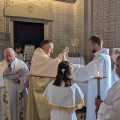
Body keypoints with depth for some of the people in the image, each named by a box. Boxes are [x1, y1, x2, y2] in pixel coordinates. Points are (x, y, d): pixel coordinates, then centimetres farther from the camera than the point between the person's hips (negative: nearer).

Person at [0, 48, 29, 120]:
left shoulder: (22, 64, 0)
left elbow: (28, 76, -3)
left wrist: (20, 80, -18)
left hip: (19, 92, 0)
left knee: (19, 109, 8)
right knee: (7, 110, 5)